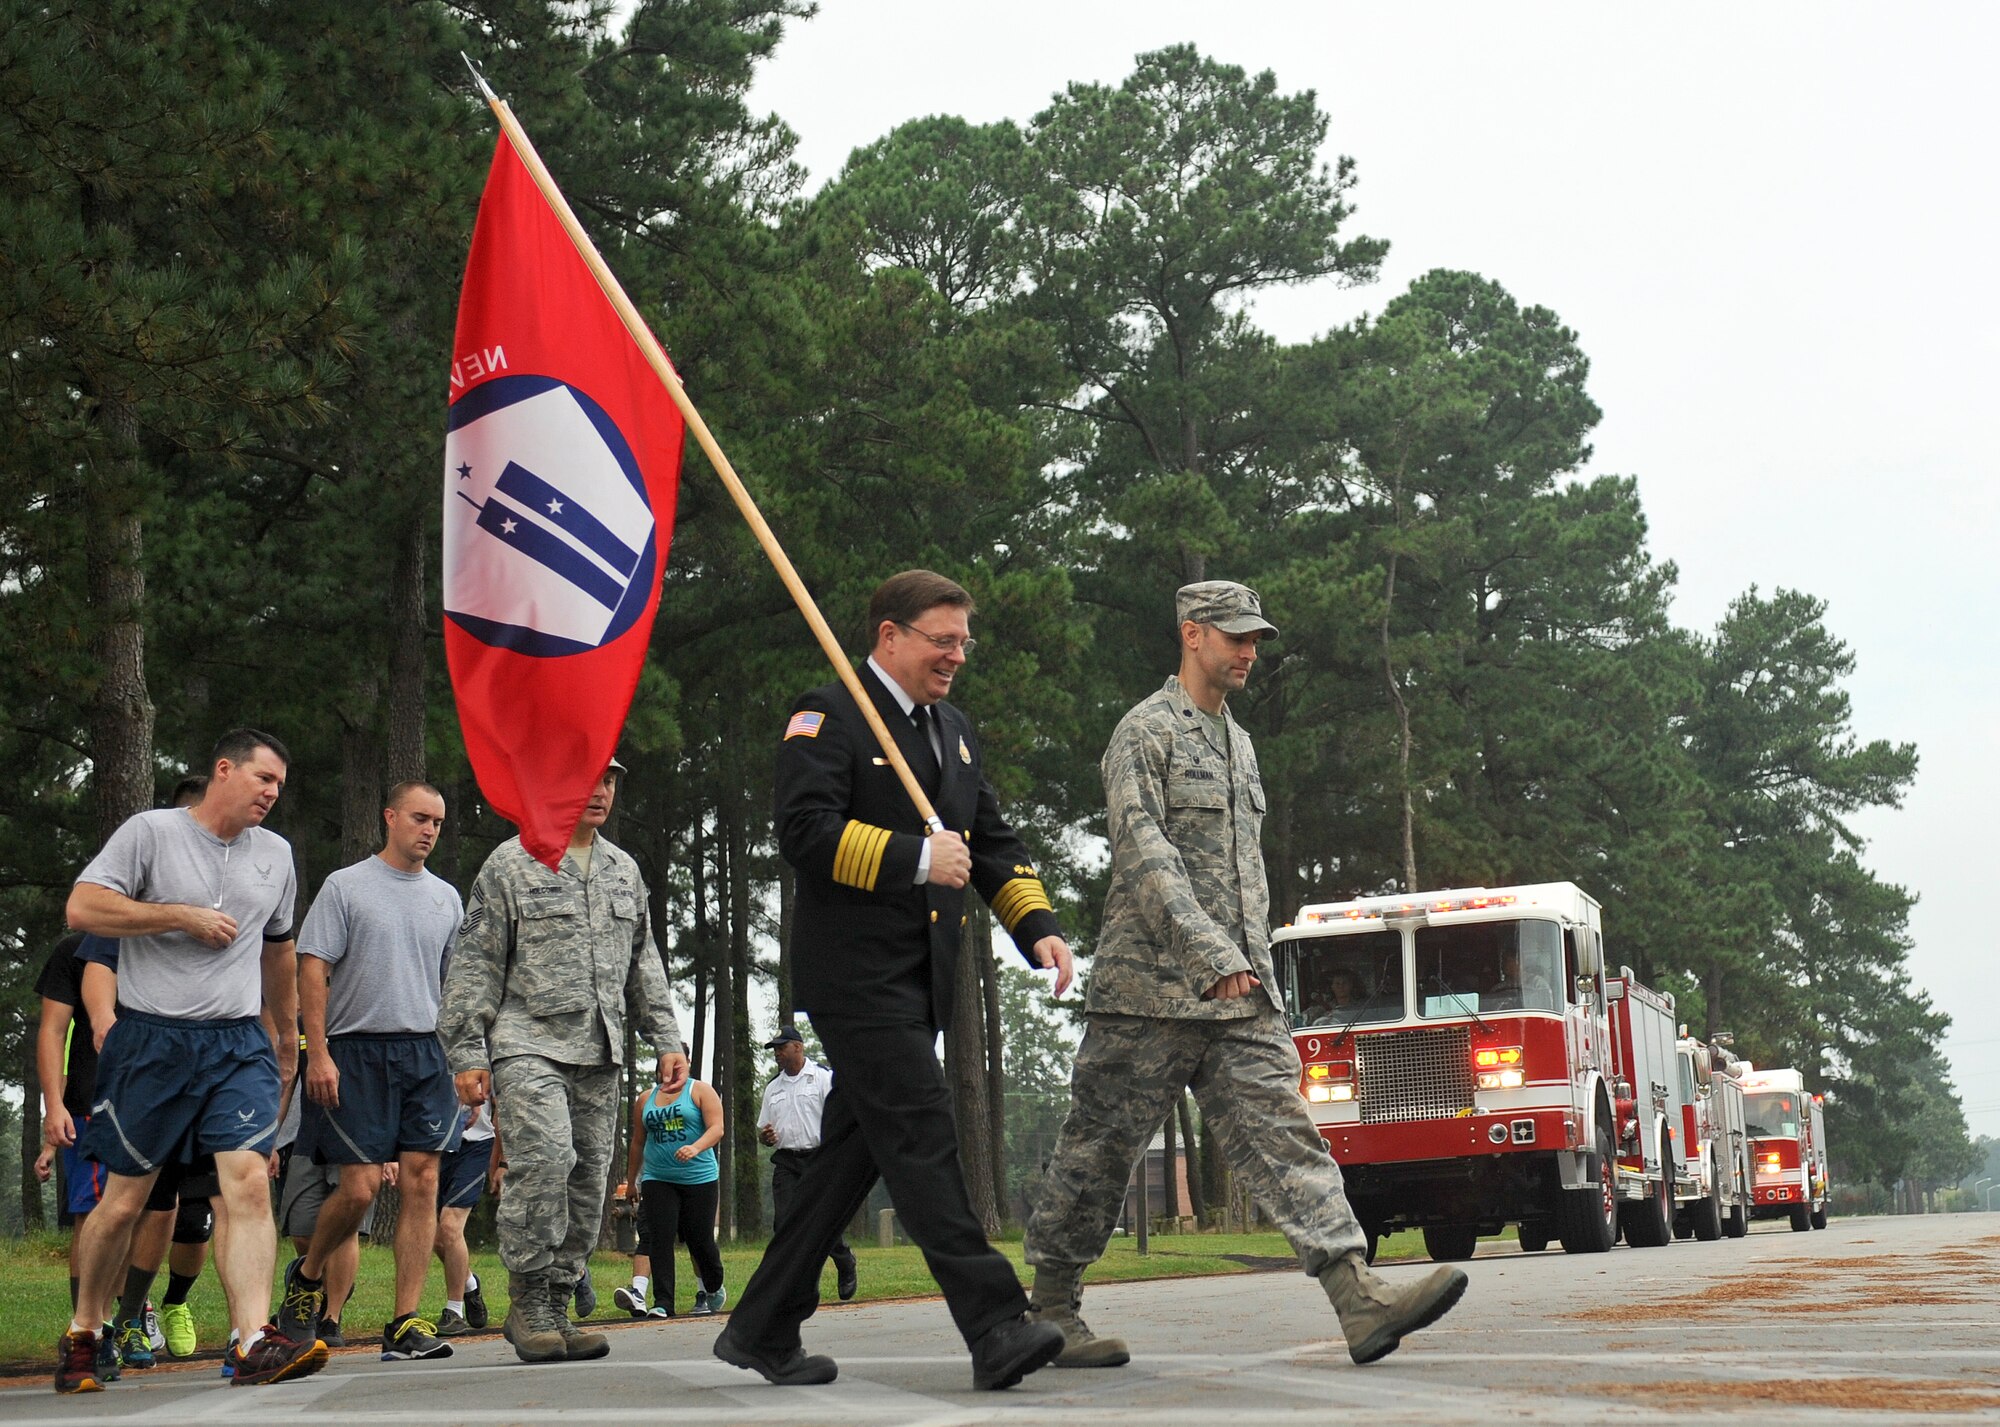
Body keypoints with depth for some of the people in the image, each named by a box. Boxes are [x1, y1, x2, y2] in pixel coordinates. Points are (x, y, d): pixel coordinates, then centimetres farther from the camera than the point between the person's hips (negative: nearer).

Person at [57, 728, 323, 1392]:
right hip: (152, 1039, -3)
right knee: (123, 1199, 5)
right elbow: (82, 908, -11)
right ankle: (82, 1335, 24)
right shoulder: (151, 832, -1)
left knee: (249, 1182, -16)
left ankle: (255, 1343, -23)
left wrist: (283, 1042, 30)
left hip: (240, 1044, 3)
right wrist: (182, 915, -11)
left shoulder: (275, 853, 16)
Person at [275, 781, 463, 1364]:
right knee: (359, 1188, -8)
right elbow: (312, 971, -5)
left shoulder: (446, 898, 15)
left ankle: (405, 1324, -2)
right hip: (358, 1052, -4)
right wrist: (318, 1053, -13)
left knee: (421, 1183, -4)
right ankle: (306, 1274, 21)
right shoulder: (345, 886, 1)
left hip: (426, 1053, 4)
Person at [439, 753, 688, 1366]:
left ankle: (557, 1312, 11)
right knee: (545, 1160, -23)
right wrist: (467, 1052, -6)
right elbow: (475, 964, 1)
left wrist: (666, 1039, 16)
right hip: (529, 1045, -6)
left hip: (600, 1054, 6)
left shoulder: (625, 871, 19)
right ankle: (527, 1304, -13)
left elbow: (644, 963, 25)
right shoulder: (512, 863, 3)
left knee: (587, 1183, 3)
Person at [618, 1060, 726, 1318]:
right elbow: (638, 1142, 21)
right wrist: (630, 1183, 22)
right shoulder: (646, 1099, 14)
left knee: (699, 1239, 2)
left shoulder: (700, 1090, 3)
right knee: (659, 1239, -9)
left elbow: (717, 1128, -8)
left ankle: (714, 1289, 28)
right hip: (657, 1179, 3)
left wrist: (695, 1148, -27)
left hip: (699, 1178, -3)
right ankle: (663, 1303, -11)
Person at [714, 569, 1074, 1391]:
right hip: (857, 972, -8)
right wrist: (915, 858, -19)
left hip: (922, 978, 8)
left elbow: (992, 839, 22)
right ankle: (994, 1329, -20)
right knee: (921, 1131, -15)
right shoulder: (829, 717, -5)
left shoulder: (953, 730, 21)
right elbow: (805, 830, -18)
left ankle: (761, 1329, 18)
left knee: (853, 1152, 9)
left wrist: (1036, 925, 7)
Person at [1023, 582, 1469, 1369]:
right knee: (1098, 1152, 2)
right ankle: (1051, 1312, 13)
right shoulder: (1146, 730, -6)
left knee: (1281, 1131, -5)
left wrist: (1257, 965, 17)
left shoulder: (1238, 742, 20)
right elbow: (1144, 853, -16)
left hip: (1238, 992, 7)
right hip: (1152, 987, -7)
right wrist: (1214, 958, -21)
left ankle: (1360, 1300, -15)